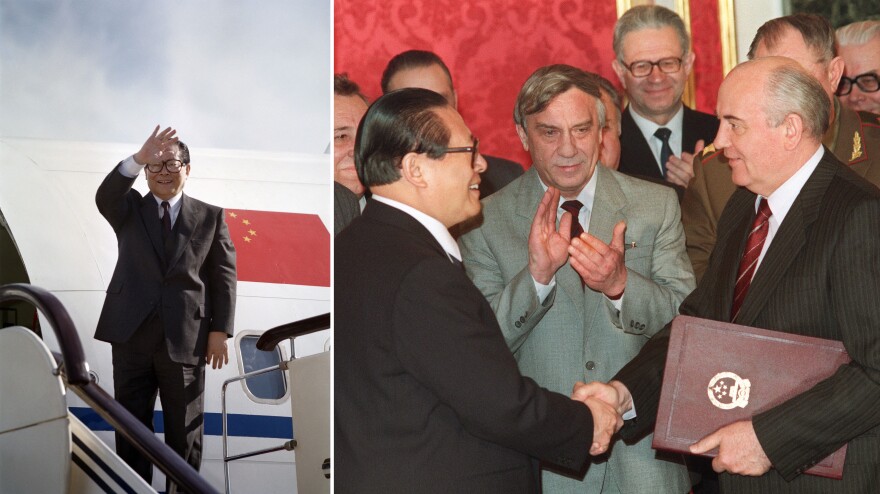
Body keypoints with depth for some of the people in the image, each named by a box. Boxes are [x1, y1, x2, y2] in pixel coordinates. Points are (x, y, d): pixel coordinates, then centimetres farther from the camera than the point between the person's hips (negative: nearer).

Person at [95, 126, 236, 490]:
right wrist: (138, 159, -31)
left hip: (185, 338, -1)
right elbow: (105, 196, -15)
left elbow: (223, 275, 4)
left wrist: (220, 330, -4)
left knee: (184, 429, 6)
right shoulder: (129, 210, 9)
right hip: (131, 335, 1)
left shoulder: (210, 217, 7)